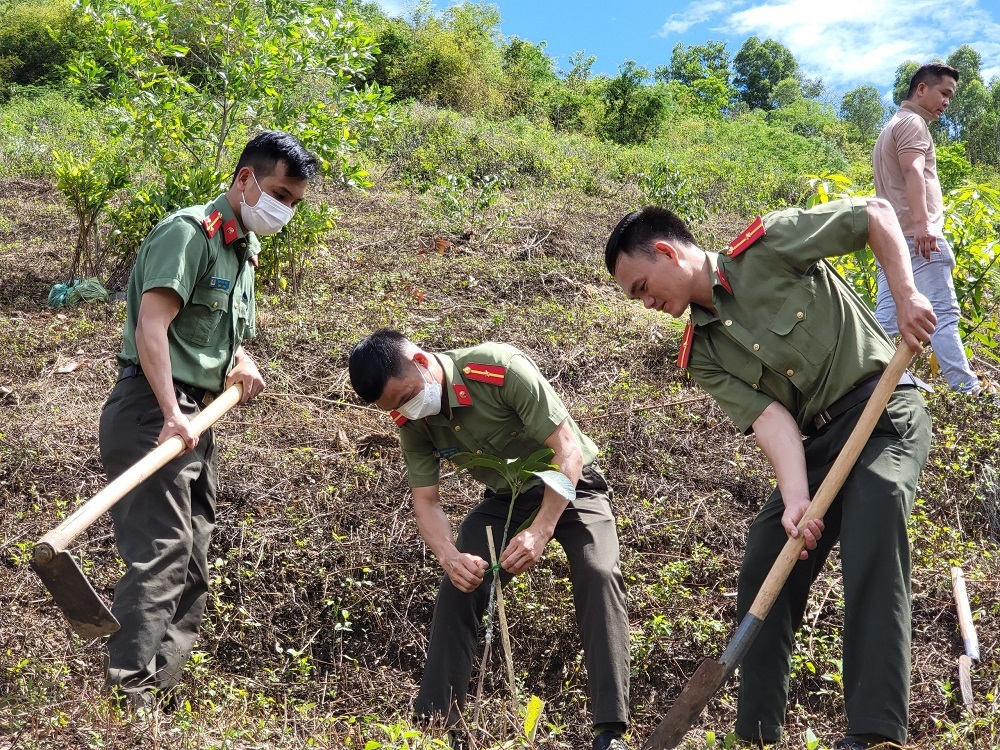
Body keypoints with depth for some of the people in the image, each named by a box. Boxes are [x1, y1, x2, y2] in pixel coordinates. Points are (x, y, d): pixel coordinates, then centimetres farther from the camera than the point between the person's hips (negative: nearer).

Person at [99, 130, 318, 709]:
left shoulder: (244, 250, 17)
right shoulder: (190, 231, -12)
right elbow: (151, 325, -22)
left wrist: (243, 363, 7)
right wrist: (172, 415, -30)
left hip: (196, 415, 10)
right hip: (152, 408, -10)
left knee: (193, 557, 12)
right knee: (161, 549, -14)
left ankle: (167, 679, 22)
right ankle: (131, 693, -10)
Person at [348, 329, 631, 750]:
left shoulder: (503, 370, -32)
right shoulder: (412, 422, -13)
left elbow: (568, 451, -30)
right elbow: (425, 500, -10)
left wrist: (540, 532, -41)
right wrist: (450, 556, -32)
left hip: (570, 484, -5)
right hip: (506, 497, 5)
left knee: (598, 574, -27)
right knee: (457, 588, -9)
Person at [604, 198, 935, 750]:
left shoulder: (769, 244, -8)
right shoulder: (704, 356, 5)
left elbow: (877, 214, -4)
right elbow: (769, 417, -9)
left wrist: (906, 297, -15)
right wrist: (795, 498, -25)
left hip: (885, 409, -6)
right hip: (816, 444, 6)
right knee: (762, 573, 1)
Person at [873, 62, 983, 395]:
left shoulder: (891, 127, 28)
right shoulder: (912, 122, -4)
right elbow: (912, 171, -21)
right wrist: (922, 223, -32)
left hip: (891, 236, 10)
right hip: (916, 235, -10)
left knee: (885, 318, 5)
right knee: (943, 314, -11)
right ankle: (968, 390, -12)